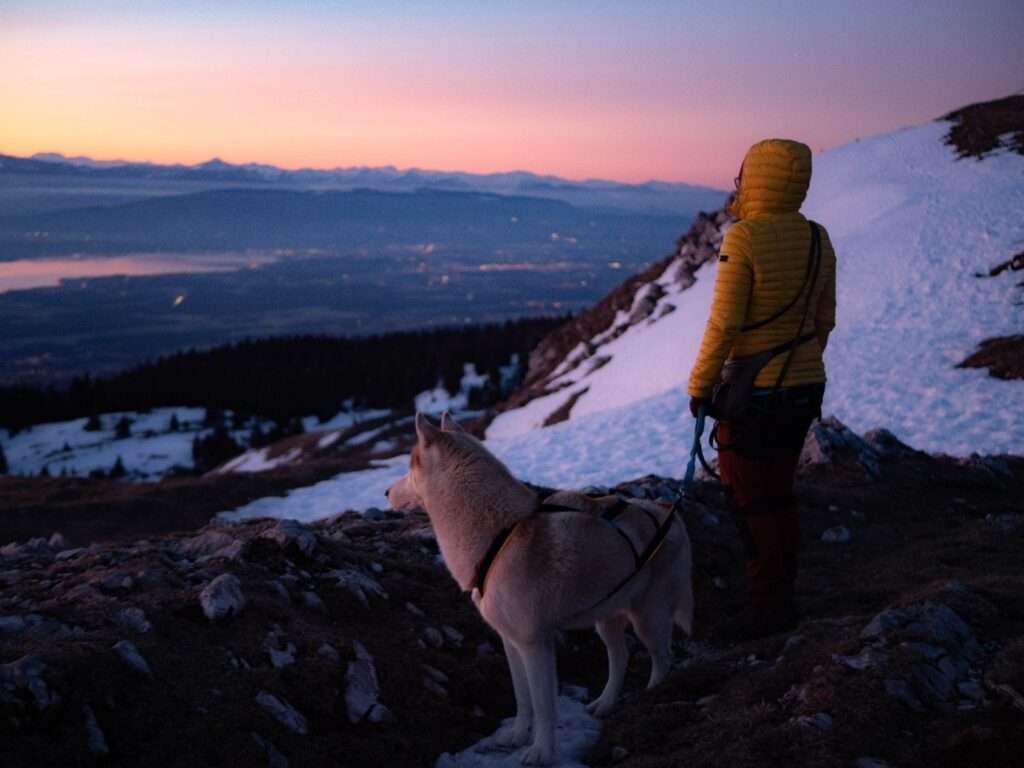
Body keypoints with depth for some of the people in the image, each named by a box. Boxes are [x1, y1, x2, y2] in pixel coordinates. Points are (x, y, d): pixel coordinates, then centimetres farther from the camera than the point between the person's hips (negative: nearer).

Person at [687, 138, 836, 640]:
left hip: (754, 393, -7)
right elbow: (824, 320, 11)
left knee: (749, 502, 4)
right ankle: (783, 596, 26)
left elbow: (724, 323, -20)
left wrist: (699, 385, -10)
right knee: (778, 494, 18)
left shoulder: (742, 239, -18)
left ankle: (768, 606, 9)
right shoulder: (818, 240, 3)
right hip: (805, 388, 7)